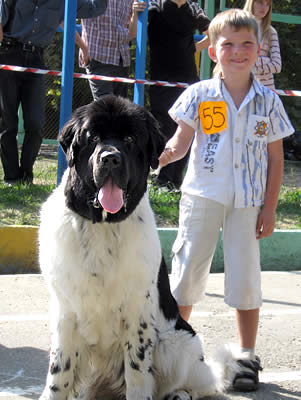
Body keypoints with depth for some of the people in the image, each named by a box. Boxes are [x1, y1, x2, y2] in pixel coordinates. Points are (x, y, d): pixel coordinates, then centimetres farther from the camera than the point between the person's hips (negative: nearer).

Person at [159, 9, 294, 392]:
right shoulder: (199, 95, -2)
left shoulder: (268, 102, 1)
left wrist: (269, 208, -1)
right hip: (203, 196, 0)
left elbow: (275, 158, 4)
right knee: (188, 270, 6)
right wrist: (164, 154, -26)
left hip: (248, 202, 1)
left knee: (245, 277, 5)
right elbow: (181, 141, -2)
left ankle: (247, 357, 17)